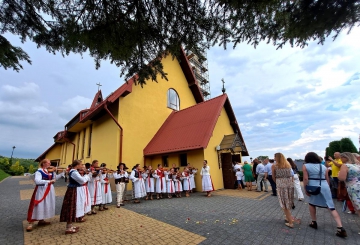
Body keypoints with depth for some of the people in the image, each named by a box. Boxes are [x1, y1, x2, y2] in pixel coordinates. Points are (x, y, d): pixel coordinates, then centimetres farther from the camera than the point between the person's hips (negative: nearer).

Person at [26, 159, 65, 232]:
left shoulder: (50, 171, 6)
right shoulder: (39, 171, -14)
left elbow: (55, 178, 11)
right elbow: (37, 181, -26)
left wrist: (63, 172, 1)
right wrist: (48, 181, -31)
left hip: (49, 190, 7)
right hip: (41, 190, -7)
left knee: (46, 205, 14)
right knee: (38, 206, -5)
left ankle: (41, 220, 29)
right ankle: (30, 223, 8)